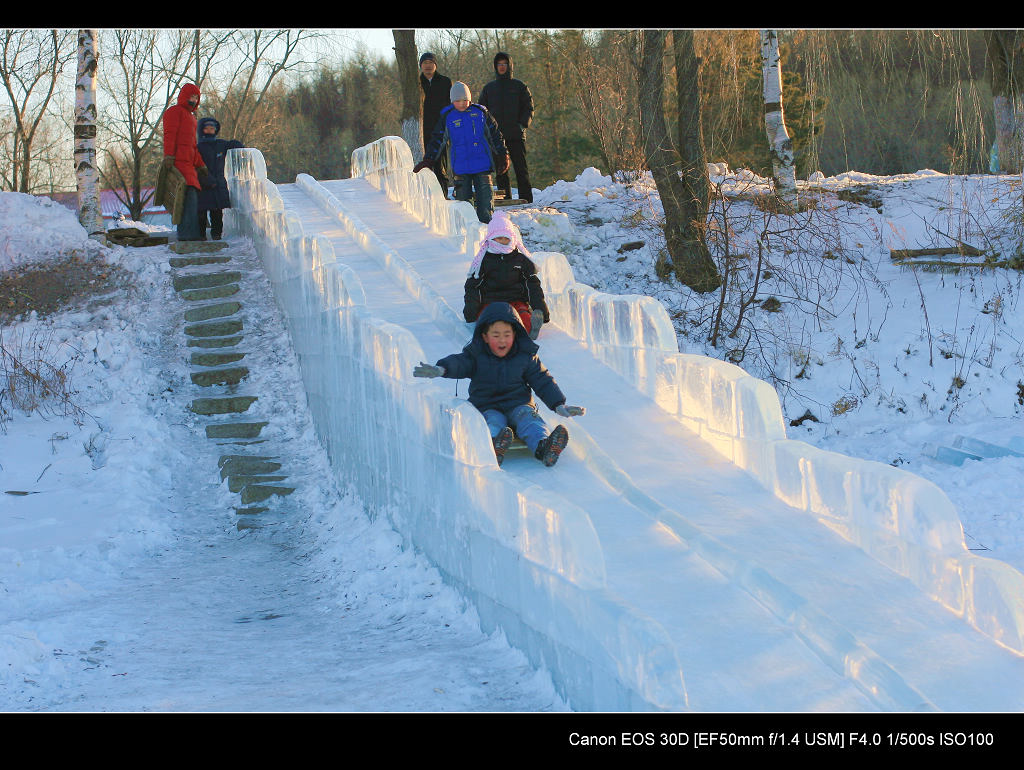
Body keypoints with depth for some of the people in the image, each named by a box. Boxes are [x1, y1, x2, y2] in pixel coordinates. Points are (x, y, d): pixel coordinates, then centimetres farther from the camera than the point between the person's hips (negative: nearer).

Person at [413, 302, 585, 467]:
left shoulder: (525, 357, 7)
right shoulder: (476, 356, 3)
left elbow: (543, 381, 8)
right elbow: (459, 363, -15)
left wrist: (559, 405, -3)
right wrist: (441, 369, -38)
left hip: (518, 406, 1)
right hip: (487, 409, -1)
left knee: (527, 416, -31)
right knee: (494, 421, -33)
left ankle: (543, 447, -60)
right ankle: (494, 447, -68)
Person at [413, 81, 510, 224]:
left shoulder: (481, 113, 5)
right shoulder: (446, 117, 4)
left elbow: (495, 134, 11)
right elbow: (437, 139, 6)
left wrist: (503, 156, 9)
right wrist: (427, 161, -1)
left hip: (482, 165, 0)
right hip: (461, 168, 0)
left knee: (486, 199, -2)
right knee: (463, 198, 3)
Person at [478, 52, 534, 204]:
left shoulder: (519, 86, 8)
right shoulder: (488, 88, 15)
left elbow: (529, 107, 6)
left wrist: (523, 124, -10)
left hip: (516, 135, -2)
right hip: (496, 136, 2)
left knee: (521, 168, -5)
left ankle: (527, 201, -4)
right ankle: (505, 201, 4)